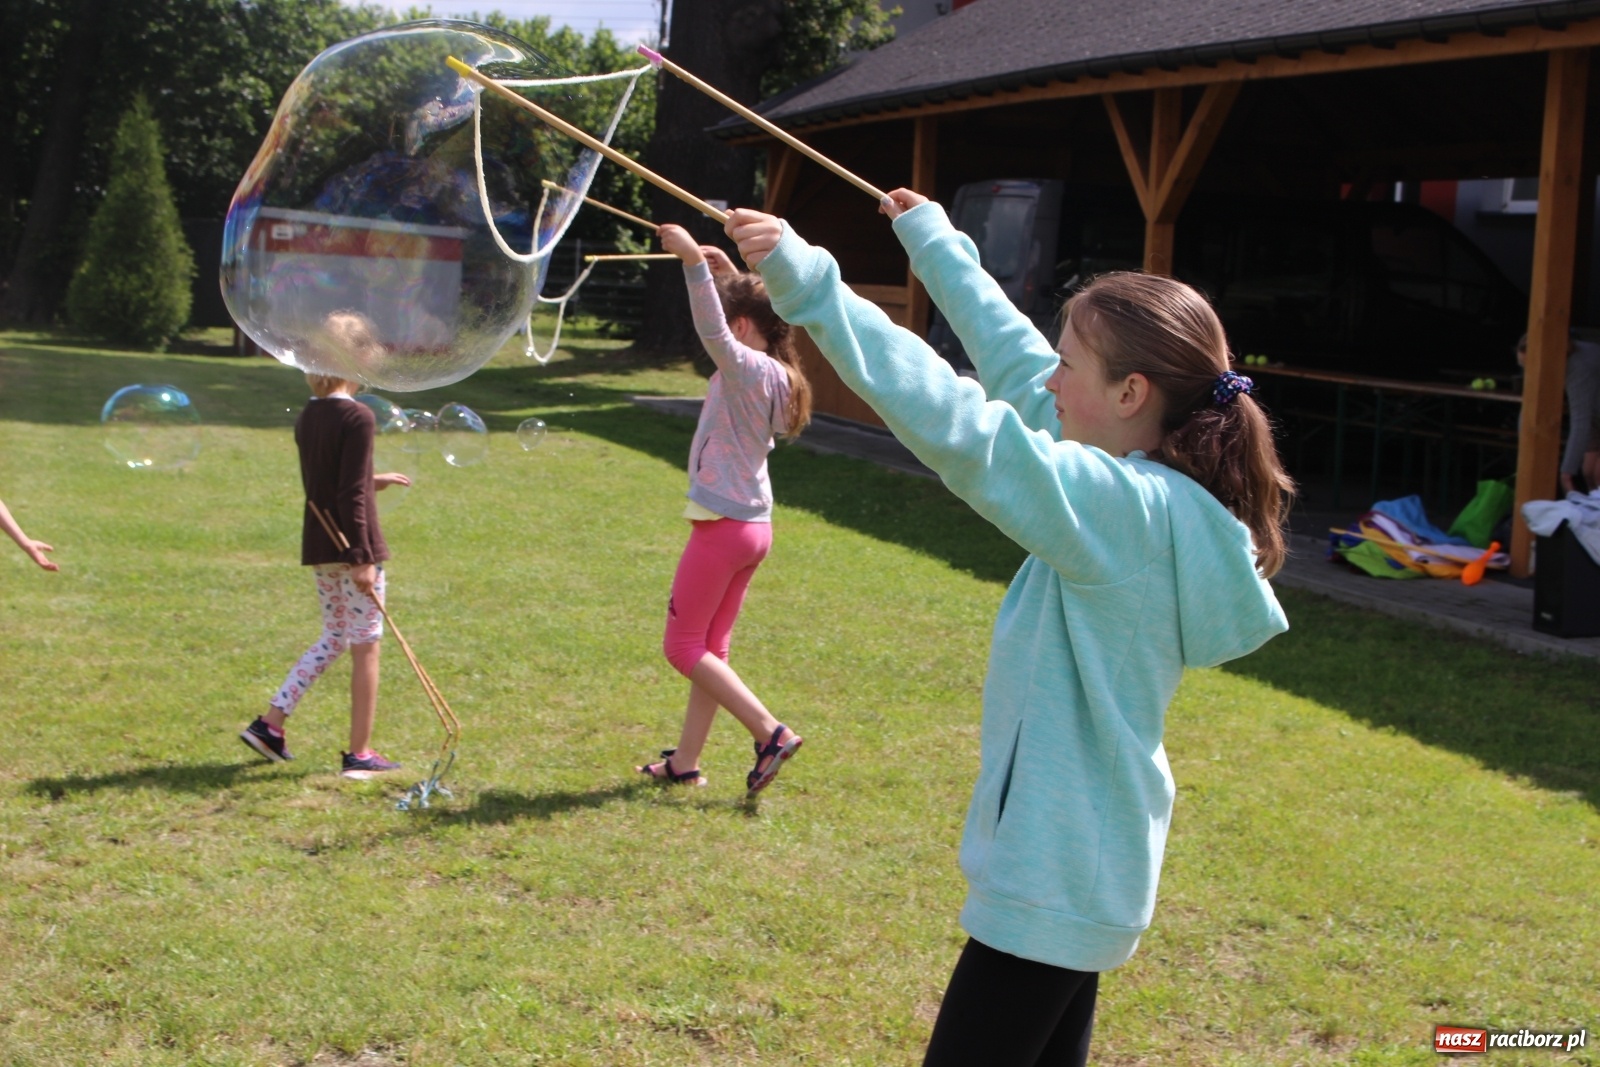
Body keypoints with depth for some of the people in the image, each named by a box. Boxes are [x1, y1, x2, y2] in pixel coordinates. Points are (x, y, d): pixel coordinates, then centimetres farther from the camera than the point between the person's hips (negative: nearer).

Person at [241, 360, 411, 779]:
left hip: (317, 545, 8)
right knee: (365, 647, 2)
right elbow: (351, 496, -18)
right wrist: (362, 558, -18)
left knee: (333, 638, 21)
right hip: (353, 544, -8)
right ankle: (359, 754, 7)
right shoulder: (357, 418, -14)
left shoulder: (306, 418, 10)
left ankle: (271, 723, 15)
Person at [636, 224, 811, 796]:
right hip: (752, 524, 9)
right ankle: (684, 761, 22)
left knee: (684, 646, 0)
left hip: (723, 525, -9)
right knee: (710, 647, 15)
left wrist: (694, 261, -42)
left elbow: (713, 332, -37)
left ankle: (771, 732, -8)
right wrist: (732, 275, 24)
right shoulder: (776, 374, 9)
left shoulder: (748, 369, -16)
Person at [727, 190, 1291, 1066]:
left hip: (1053, 880, -9)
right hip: (1082, 861, 9)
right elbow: (1013, 357, 13)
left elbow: (952, 423, -33)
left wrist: (806, 282, -32)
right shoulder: (1163, 493, 2)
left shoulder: (1124, 508, -24)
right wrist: (936, 244, 22)